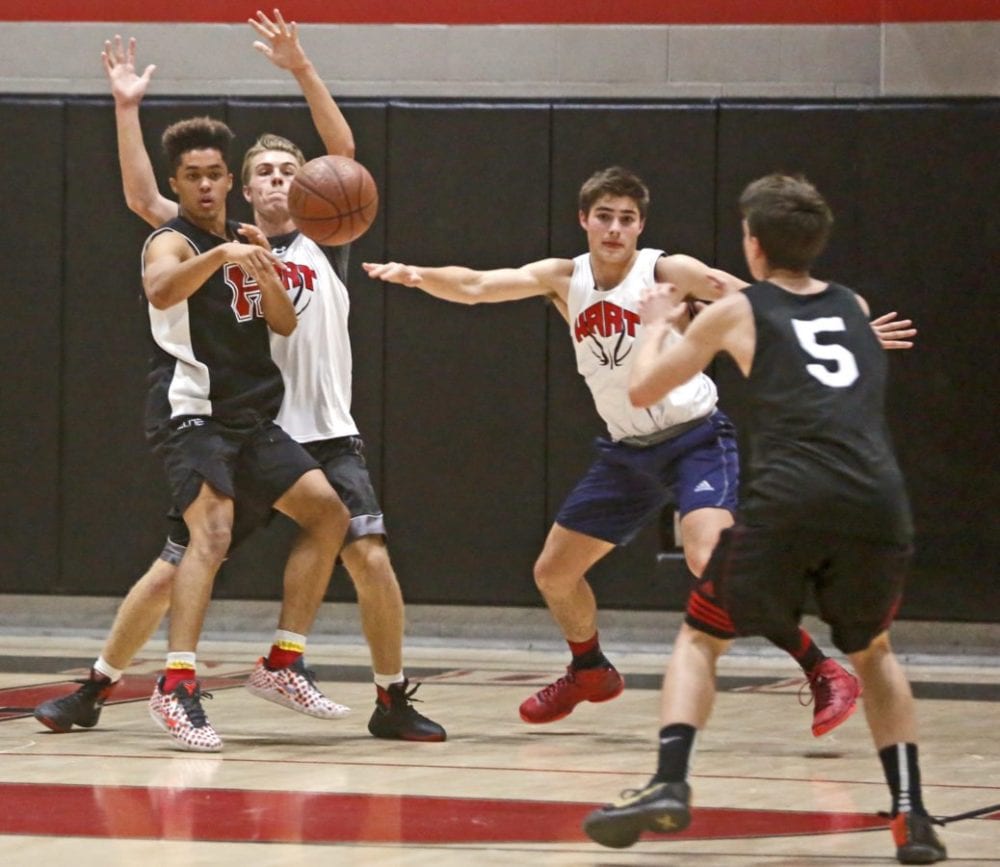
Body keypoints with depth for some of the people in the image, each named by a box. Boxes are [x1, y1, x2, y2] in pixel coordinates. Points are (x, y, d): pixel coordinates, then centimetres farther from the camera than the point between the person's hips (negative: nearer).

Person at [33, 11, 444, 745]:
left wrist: (302, 69, -17)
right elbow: (142, 198, 2)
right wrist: (127, 108, -6)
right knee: (172, 570, 2)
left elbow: (344, 151, -6)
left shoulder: (324, 240, 7)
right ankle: (94, 691, 17)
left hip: (324, 435, -1)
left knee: (371, 560, -15)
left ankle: (393, 703, -1)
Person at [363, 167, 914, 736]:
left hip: (696, 438, -6)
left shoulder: (668, 272, -13)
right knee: (553, 572, 11)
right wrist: (417, 276, -29)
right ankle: (591, 672, 40)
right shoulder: (564, 279, 1)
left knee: (710, 560, -29)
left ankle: (824, 675, -23)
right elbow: (476, 287, -9)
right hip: (627, 451, 6)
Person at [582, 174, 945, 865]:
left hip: (789, 502, -3)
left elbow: (642, 390, 23)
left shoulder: (738, 312, 15)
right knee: (873, 653, 27)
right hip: (878, 501, 3)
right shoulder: (855, 308, 25)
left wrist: (658, 323, 42)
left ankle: (670, 785, -5)